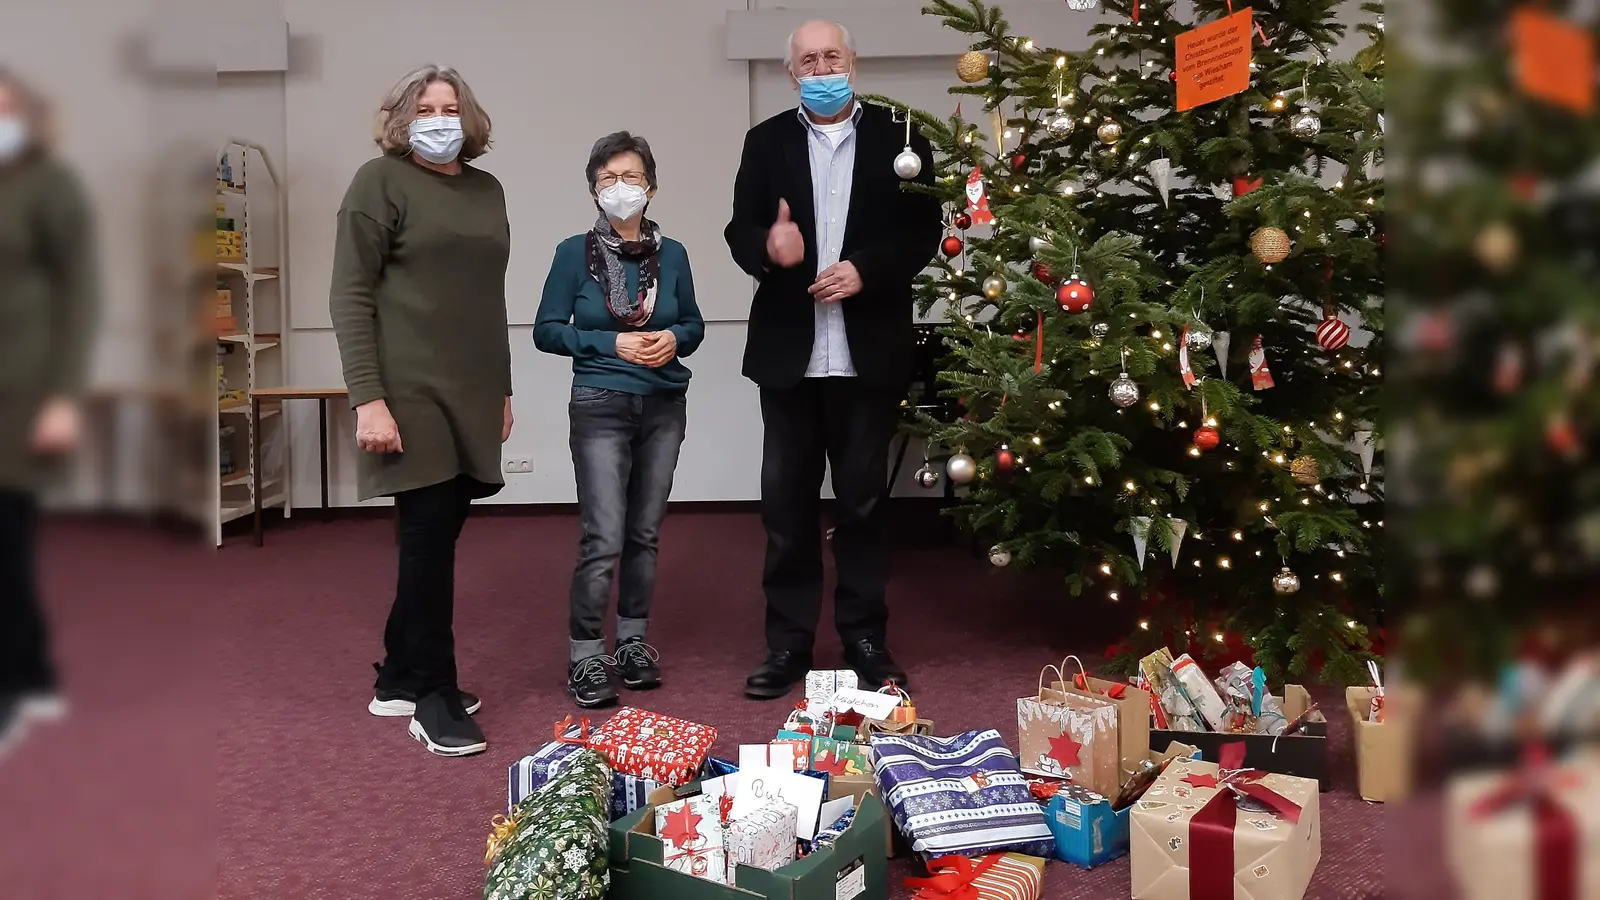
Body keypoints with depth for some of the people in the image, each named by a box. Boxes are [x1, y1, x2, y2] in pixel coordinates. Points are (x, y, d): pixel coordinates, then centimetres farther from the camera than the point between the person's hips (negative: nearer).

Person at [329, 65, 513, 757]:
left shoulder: (487, 190, 15)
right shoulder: (380, 181, -3)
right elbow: (350, 296, -8)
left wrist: (503, 389, 19)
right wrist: (368, 399, -16)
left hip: (472, 396, 6)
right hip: (411, 393, -6)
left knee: (437, 534, 9)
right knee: (429, 535, -5)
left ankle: (399, 679, 23)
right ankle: (434, 697, 6)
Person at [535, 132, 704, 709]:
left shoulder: (671, 254, 4)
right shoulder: (575, 253, -3)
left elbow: (693, 323, 14)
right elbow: (546, 331, -2)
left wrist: (673, 339, -9)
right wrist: (611, 343, -14)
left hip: (664, 407, 4)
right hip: (600, 407, -3)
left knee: (645, 533, 10)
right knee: (603, 539, -8)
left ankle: (633, 642, 23)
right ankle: (585, 657, 4)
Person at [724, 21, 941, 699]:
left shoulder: (898, 139, 4)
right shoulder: (766, 142, 8)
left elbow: (923, 233, 0)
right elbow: (739, 230, 1)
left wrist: (866, 269, -16)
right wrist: (767, 247, -21)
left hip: (869, 354, -1)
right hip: (788, 352, 2)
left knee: (863, 499, 8)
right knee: (786, 502, 6)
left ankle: (865, 638, 19)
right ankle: (788, 642, 16)